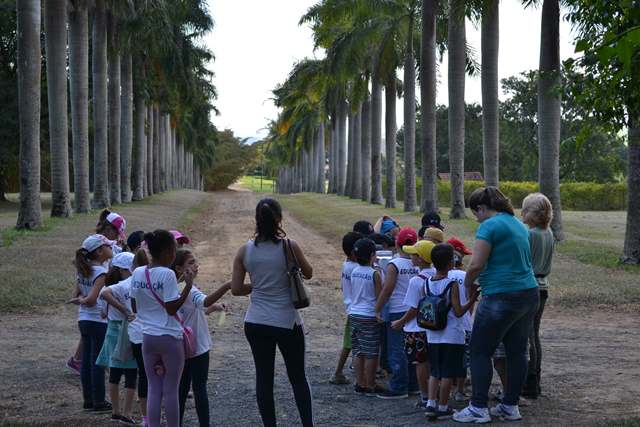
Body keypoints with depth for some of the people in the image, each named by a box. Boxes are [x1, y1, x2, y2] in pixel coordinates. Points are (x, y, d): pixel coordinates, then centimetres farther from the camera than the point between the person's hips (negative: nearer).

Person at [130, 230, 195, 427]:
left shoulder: (137, 273, 3)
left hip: (148, 337, 5)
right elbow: (172, 308, -17)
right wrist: (188, 285, -15)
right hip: (170, 338, -5)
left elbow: (135, 308, 9)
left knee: (154, 390, 11)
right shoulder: (167, 274, -15)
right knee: (171, 391, 5)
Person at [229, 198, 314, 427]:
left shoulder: (245, 250, -4)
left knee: (263, 377, 10)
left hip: (256, 323, 2)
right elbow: (308, 273, 4)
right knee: (298, 377, 11)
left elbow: (236, 289, -2)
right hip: (287, 322, -2)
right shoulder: (289, 246, -12)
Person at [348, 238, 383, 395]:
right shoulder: (374, 274, -12)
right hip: (370, 316, -6)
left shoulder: (354, 272, 4)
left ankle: (360, 384, 17)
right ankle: (370, 386, 6)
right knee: (371, 354, 2)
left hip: (354, 314, 6)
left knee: (358, 352, 11)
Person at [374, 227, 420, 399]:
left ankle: (399, 388, -1)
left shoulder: (394, 265, -12)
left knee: (397, 350, -1)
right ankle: (413, 384, 20)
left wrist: (378, 309, -7)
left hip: (397, 312, -5)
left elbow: (387, 290, -15)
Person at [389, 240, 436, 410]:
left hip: (417, 328, -6)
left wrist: (400, 322, -3)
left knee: (420, 364, 4)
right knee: (431, 362, 15)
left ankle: (425, 398, 10)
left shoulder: (416, 281, -19)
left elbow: (414, 309, -17)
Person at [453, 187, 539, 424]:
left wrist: (468, 283, 1)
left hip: (502, 298, -9)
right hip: (529, 294, 9)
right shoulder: (519, 225, 16)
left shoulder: (489, 226, -12)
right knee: (517, 351, 12)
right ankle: (511, 406, 19)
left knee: (480, 352, 0)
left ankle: (478, 408, 1)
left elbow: (476, 264, -18)